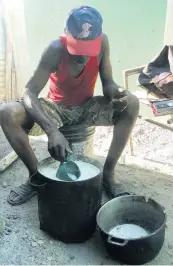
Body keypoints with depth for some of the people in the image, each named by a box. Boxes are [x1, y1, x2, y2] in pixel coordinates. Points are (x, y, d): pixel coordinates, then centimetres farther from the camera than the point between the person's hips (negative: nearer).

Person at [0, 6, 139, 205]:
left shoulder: (102, 42, -18)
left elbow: (108, 84, -11)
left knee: (130, 104, -24)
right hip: (57, 108, -2)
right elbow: (29, 93, -32)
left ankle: (108, 173, -14)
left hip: (86, 107, 2)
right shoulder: (55, 49, -26)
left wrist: (117, 93, -37)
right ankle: (36, 175, -8)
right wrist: (51, 130, -47)